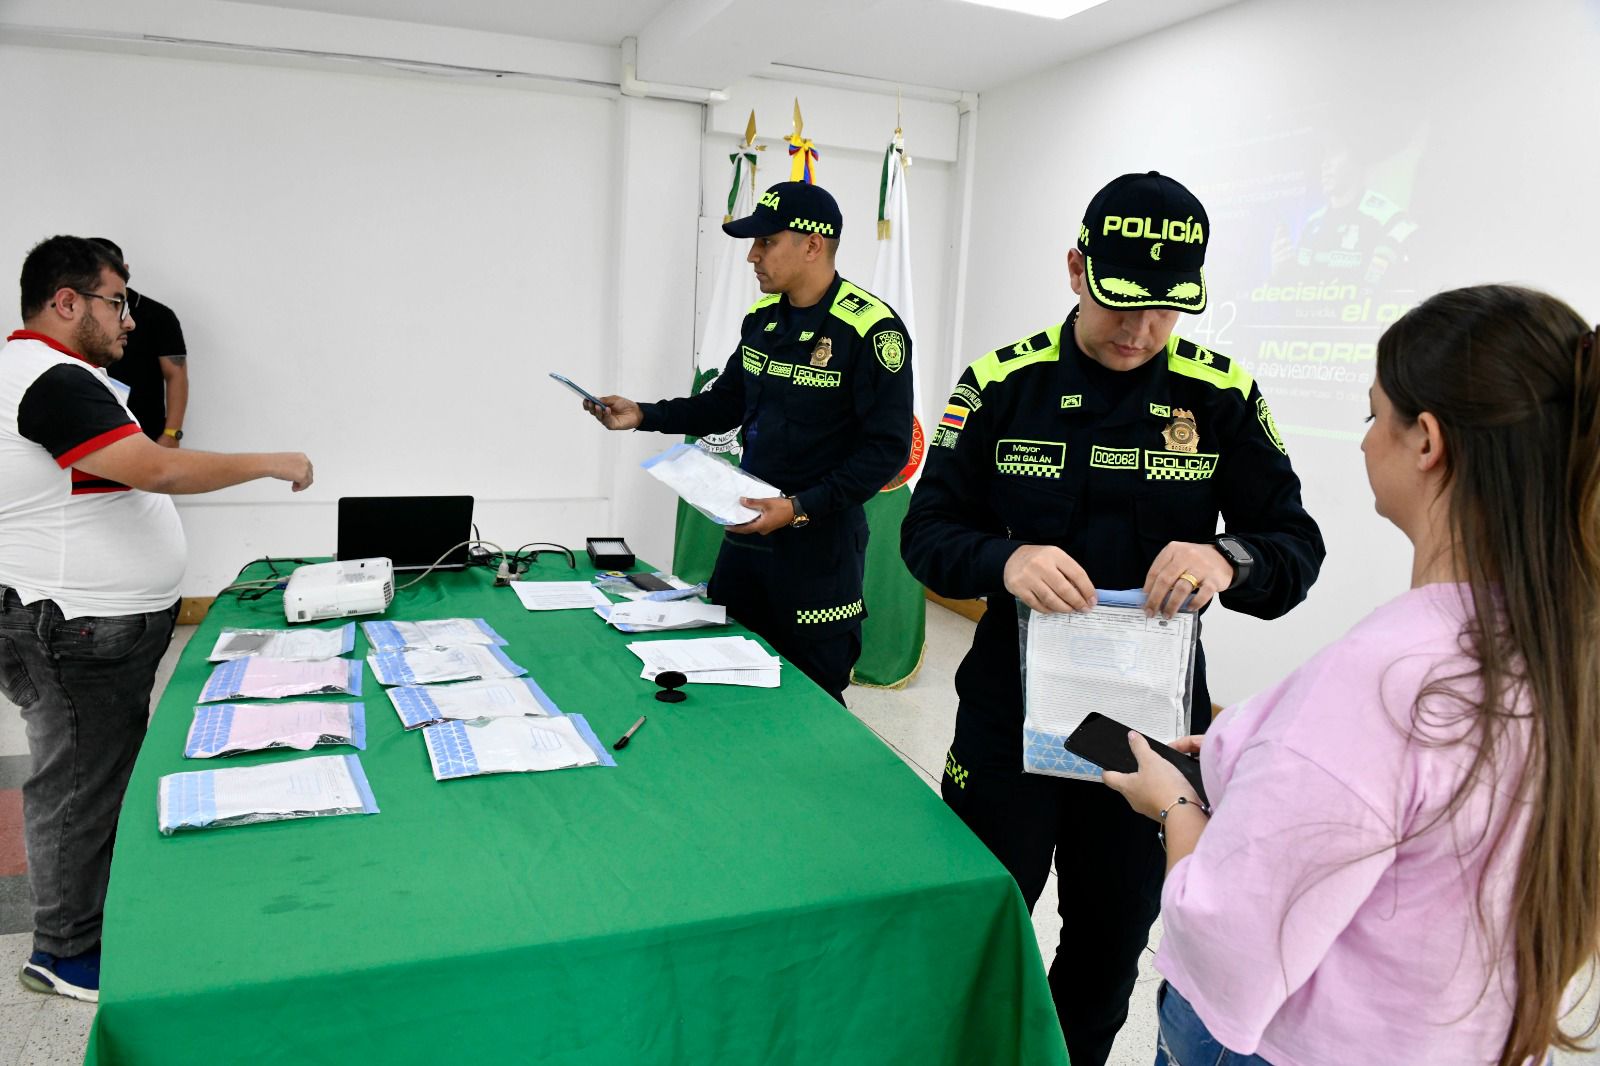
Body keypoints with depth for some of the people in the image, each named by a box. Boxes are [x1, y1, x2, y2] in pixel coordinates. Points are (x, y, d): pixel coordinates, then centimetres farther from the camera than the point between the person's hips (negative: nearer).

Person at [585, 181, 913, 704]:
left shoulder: (870, 328, -15)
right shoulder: (763, 318, 7)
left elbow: (887, 448, -17)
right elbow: (728, 402, 18)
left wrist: (801, 508, -23)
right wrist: (644, 416, 6)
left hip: (821, 542, -7)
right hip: (747, 529, 7)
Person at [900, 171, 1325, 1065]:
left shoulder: (1221, 395, -4)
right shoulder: (1003, 382, -6)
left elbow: (1298, 545, -4)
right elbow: (928, 530, -7)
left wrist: (1229, 560, -27)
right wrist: (1005, 562, -29)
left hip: (1152, 718, 1)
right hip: (1010, 710, -1)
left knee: (1114, 938, 20)